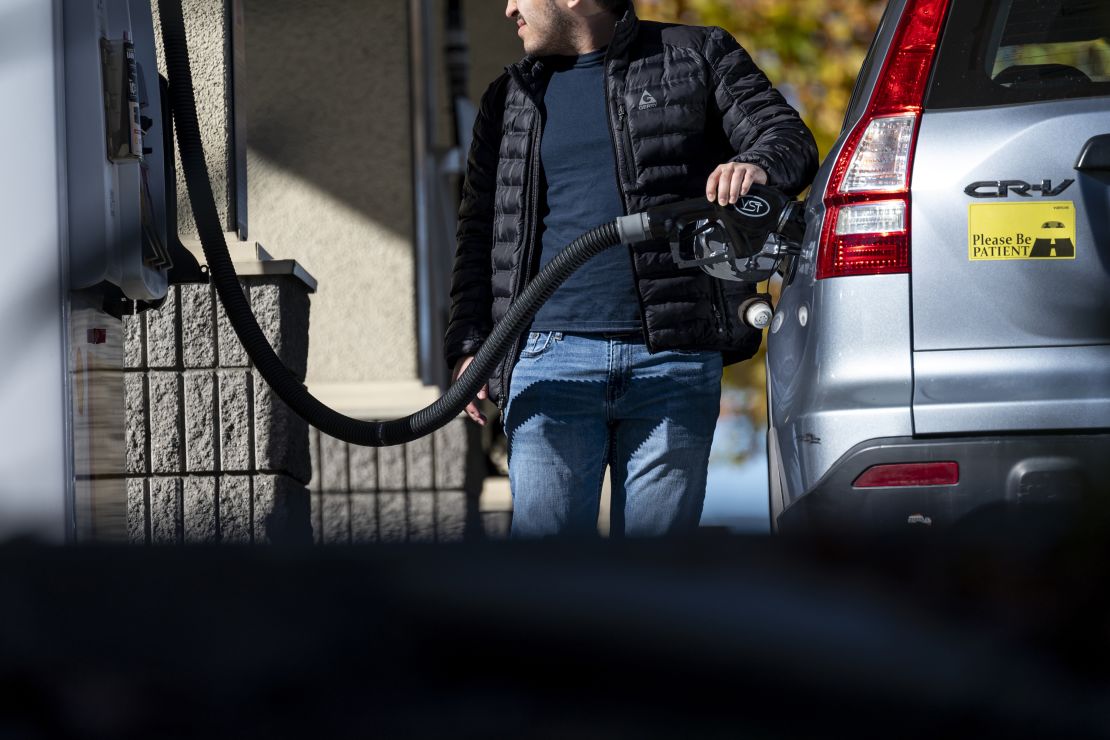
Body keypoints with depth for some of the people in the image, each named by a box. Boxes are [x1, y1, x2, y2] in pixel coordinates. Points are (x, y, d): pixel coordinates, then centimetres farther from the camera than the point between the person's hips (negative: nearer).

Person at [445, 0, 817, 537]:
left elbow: (790, 138, 6)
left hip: (673, 359, -2)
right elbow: (478, 235, 20)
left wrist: (756, 164, -19)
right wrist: (467, 344, 8)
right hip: (551, 360, 2)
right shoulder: (509, 99, 20)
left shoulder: (698, 57, 11)